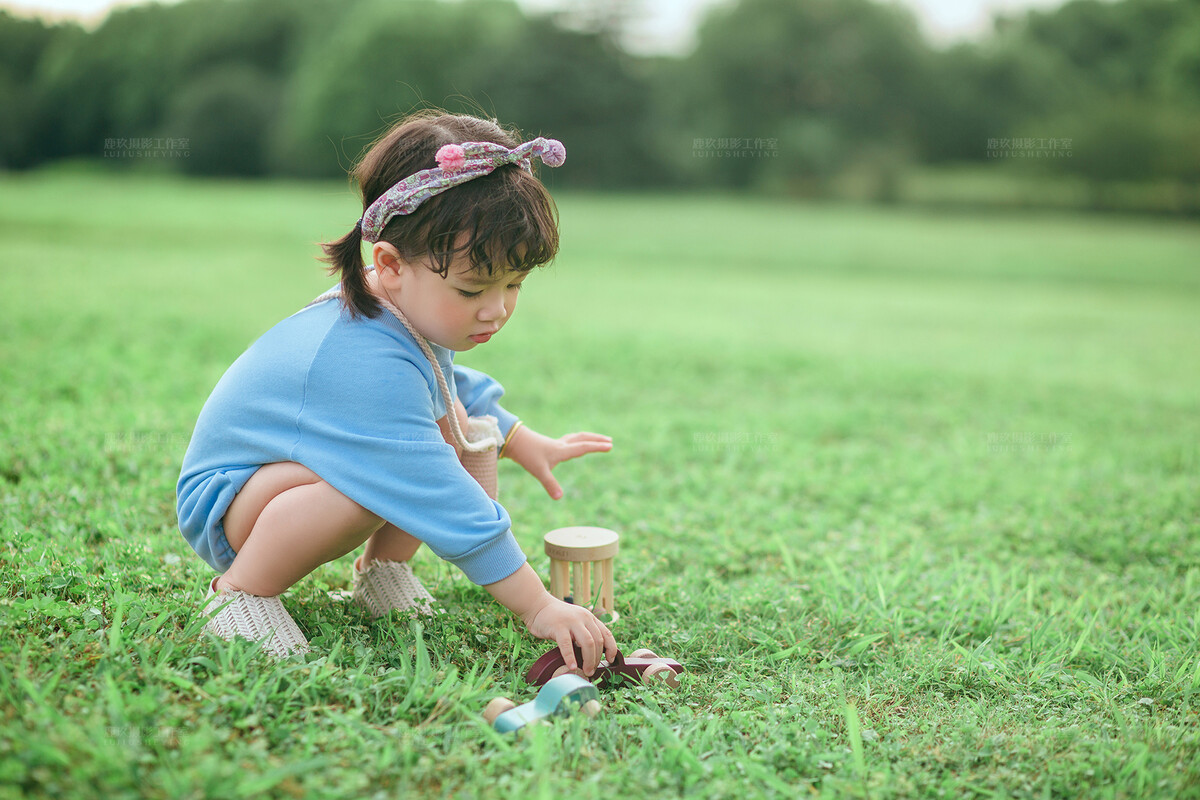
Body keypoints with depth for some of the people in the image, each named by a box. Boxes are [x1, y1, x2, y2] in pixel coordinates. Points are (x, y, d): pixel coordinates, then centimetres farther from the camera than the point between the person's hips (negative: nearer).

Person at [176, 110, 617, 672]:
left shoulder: (408, 313, -7)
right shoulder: (371, 367, -38)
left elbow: (454, 388, 18)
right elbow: (446, 504, -37)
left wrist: (525, 443, 16)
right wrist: (539, 609, -33)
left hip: (299, 461, 9)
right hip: (223, 500, -9)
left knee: (455, 420, -4)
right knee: (372, 485, -38)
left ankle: (382, 570, 7)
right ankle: (241, 591, -15)